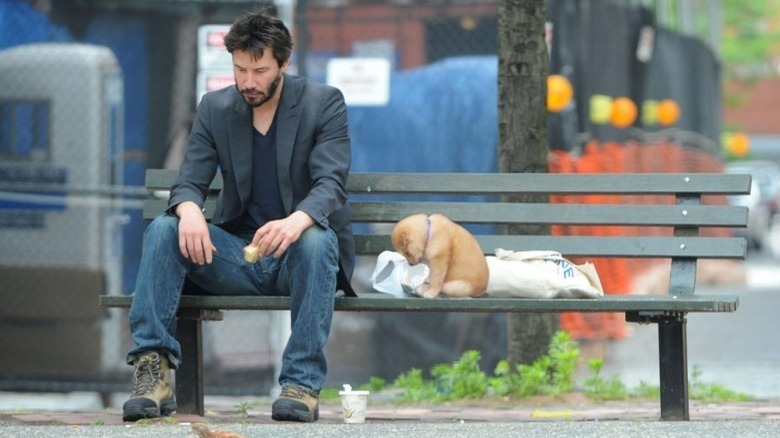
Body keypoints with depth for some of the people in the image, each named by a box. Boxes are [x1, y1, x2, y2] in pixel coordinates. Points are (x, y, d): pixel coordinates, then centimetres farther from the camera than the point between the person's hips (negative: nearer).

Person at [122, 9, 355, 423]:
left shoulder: (324, 104, -5)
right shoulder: (215, 108, 6)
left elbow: (330, 184, -17)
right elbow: (189, 182, 0)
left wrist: (297, 221, -41)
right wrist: (190, 211, -28)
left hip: (298, 246, -3)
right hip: (237, 256, 3)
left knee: (318, 241, -37)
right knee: (163, 230, -21)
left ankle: (302, 383, -36)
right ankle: (154, 372, -29)